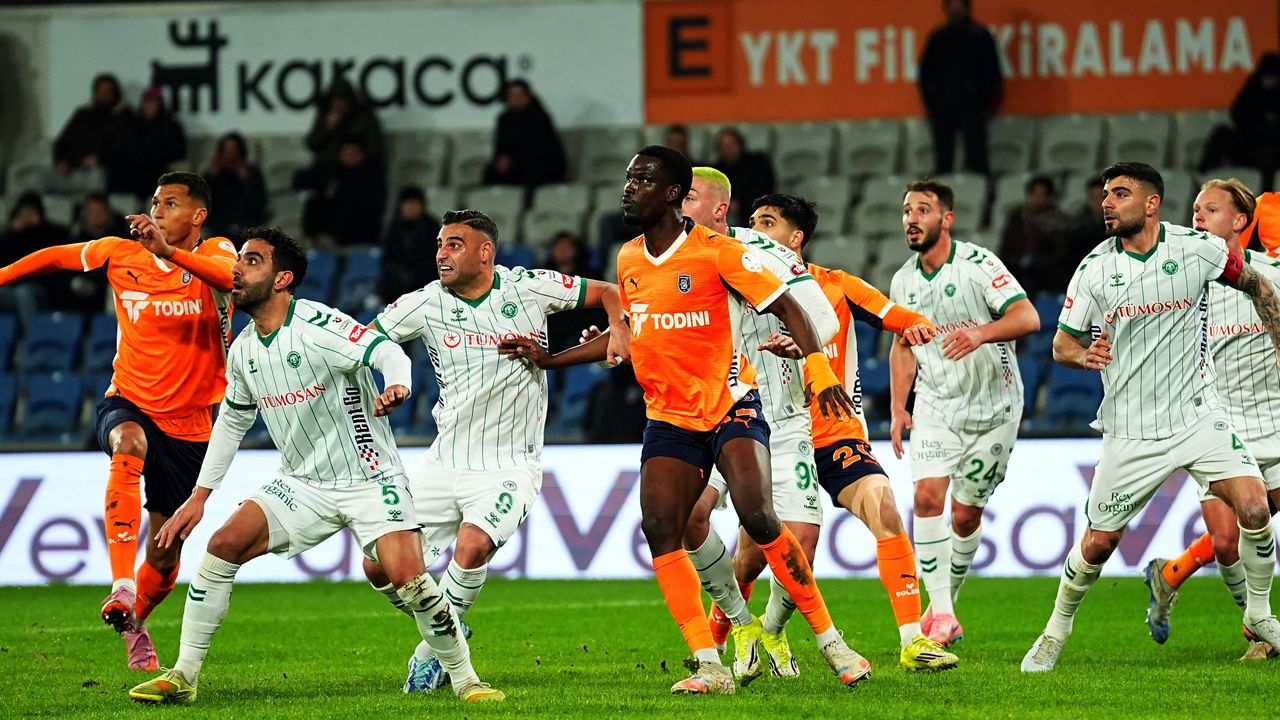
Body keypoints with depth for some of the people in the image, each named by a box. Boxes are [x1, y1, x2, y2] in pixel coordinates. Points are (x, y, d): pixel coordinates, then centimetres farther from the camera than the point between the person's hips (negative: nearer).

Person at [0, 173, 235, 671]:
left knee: (165, 552, 6)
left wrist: (167, 251, -47)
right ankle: (121, 588, -46)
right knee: (130, 444, -38)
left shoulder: (215, 255, -9)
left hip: (187, 425, 0)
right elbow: (56, 257, 16)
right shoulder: (121, 254, -1)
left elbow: (235, 276, -34)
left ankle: (134, 623, 40)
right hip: (128, 403, 0)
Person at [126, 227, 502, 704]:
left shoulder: (317, 325, -17)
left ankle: (465, 679, -3)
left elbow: (387, 352, -30)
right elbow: (231, 421, 19)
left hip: (369, 480, -6)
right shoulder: (243, 351, 4)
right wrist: (199, 495, 16)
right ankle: (182, 677, -3)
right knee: (223, 544, -10)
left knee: (408, 578, -22)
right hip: (302, 484, 6)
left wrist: (397, 385, -54)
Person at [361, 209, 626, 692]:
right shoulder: (427, 303, -2)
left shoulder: (528, 289, -5)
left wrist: (619, 331, -14)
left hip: (509, 466, -3)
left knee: (471, 548, -30)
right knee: (381, 567, -3)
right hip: (444, 464, 3)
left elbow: (608, 293, 6)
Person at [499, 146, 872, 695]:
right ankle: (709, 667, -6)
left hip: (731, 407, -6)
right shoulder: (628, 260, 9)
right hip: (668, 418, 6)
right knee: (659, 530, -11)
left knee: (756, 515, -23)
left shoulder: (715, 252, -11)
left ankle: (830, 641, -10)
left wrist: (818, 369, -26)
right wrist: (548, 360, 18)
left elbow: (785, 306, -12)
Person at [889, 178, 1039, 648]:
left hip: (993, 406, -3)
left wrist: (981, 334, -39)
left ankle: (946, 600, 21)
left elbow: (1027, 317, -22)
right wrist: (898, 407, 7)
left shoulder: (978, 264, -13)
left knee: (966, 515, 1)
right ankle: (941, 613, -16)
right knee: (928, 495, -16)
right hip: (935, 406, 3)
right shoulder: (903, 282, 5)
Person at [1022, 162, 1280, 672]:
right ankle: (1057, 630, 25)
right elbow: (1061, 343, 2)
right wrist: (1082, 356, -21)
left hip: (1197, 414, 0)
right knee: (1100, 541, 1)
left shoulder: (1196, 248, -6)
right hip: (1131, 430, 0)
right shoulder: (1094, 269, -5)